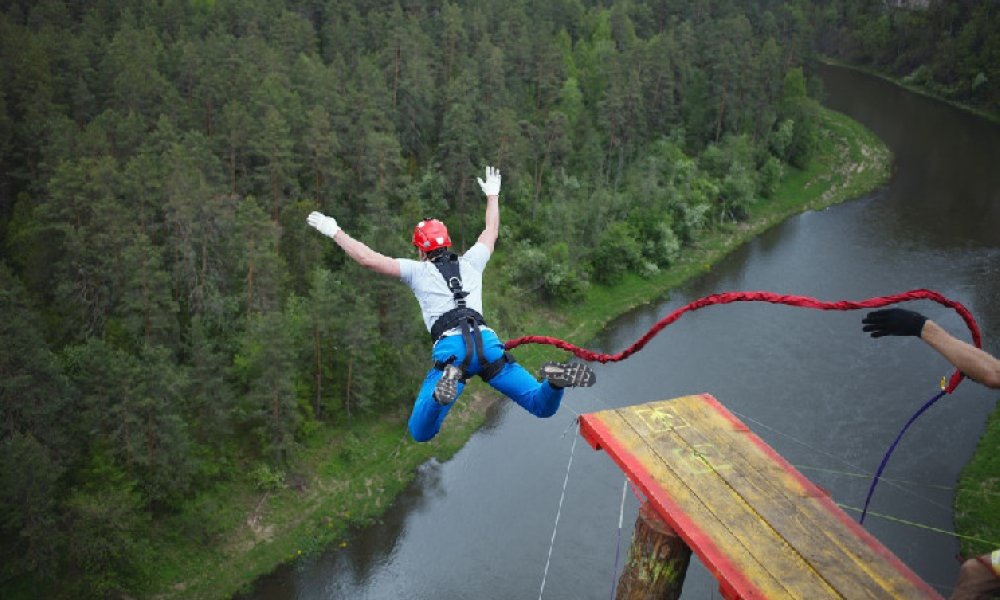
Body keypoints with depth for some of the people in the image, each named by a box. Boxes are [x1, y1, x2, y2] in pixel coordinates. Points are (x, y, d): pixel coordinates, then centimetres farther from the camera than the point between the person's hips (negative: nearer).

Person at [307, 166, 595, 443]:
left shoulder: (417, 270, 18)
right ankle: (555, 378, -29)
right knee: (543, 407, 8)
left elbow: (367, 259, 15)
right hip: (487, 341, 3)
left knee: (420, 433, -4)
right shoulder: (470, 262, 26)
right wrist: (492, 194, 58)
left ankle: (449, 380, -35)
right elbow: (491, 231, 44)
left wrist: (335, 232, 27)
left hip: (450, 348, -3)